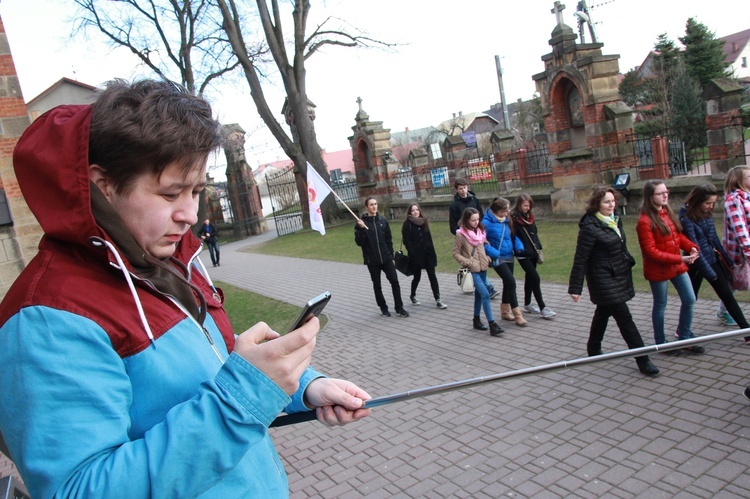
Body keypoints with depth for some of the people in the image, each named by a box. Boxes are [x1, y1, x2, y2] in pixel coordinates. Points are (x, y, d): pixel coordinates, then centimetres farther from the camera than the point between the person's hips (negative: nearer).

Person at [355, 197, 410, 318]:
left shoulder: (383, 221, 5)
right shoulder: (361, 223, -6)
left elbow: (388, 240, 11)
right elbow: (359, 242, -12)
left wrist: (391, 255, 8)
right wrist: (361, 229, -25)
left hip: (386, 259, 2)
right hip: (372, 261, -2)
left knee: (394, 281, -2)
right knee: (377, 285, 9)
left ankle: (399, 308, 8)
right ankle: (383, 308, 25)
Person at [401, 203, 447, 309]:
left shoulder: (424, 221, 10)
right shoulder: (407, 224, -7)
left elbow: (429, 238, 12)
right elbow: (407, 241, -10)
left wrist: (432, 252, 7)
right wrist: (412, 254, -16)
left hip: (427, 253, 4)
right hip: (416, 255, -4)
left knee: (432, 276, -1)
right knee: (417, 276, 8)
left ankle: (437, 299, 0)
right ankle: (413, 295, 33)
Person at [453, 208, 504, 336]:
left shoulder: (480, 231, 6)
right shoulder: (461, 234, -11)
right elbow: (456, 253, -5)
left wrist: (487, 257, 4)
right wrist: (467, 262, -16)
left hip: (482, 267, 6)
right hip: (472, 270, -6)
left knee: (479, 293, 16)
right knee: (485, 294, -14)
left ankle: (477, 320, 30)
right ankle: (492, 324, -11)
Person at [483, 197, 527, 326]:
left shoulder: (507, 220, 3)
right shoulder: (487, 223, -16)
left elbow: (513, 236, 12)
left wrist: (519, 247, -5)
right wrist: (493, 253, -21)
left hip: (509, 256, 7)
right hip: (498, 258, -7)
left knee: (508, 283, 15)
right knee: (511, 282, -14)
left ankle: (505, 311, 31)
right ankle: (517, 315, -6)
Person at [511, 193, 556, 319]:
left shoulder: (529, 216, 8)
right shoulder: (514, 218, -14)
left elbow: (534, 233, 15)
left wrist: (538, 247, 10)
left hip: (533, 252, 8)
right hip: (523, 255, -8)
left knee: (530, 278, 16)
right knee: (535, 279, -9)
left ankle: (527, 305, 29)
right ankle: (542, 308, -3)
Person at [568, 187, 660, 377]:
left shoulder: (615, 219, 6)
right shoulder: (590, 227, -20)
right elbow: (580, 259, -19)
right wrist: (575, 287, -18)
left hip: (619, 277, 9)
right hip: (603, 280, -8)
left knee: (603, 312, 20)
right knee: (625, 318, -7)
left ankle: (593, 349, 36)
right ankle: (642, 360, 0)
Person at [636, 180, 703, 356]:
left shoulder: (668, 213, 6)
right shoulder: (645, 221, -19)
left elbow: (679, 235, 12)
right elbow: (651, 252, -21)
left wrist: (691, 247, -8)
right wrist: (679, 259, -23)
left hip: (677, 267, 7)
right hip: (657, 270, -7)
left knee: (689, 300, 11)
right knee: (660, 305, 7)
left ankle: (684, 337, 29)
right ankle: (661, 343, 24)